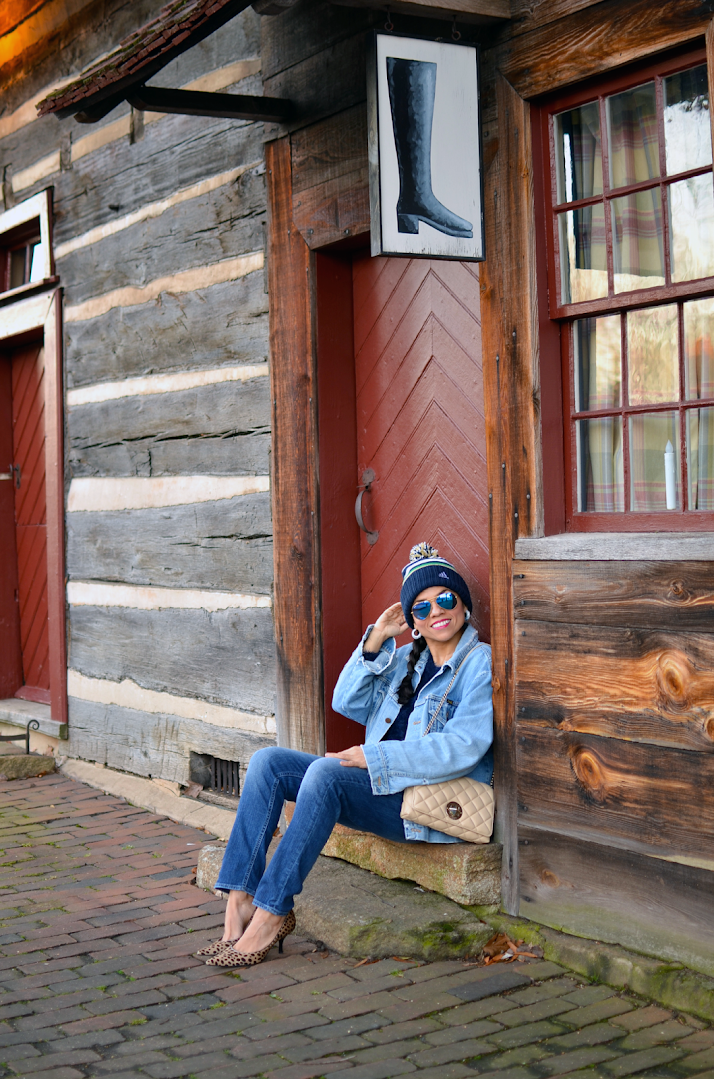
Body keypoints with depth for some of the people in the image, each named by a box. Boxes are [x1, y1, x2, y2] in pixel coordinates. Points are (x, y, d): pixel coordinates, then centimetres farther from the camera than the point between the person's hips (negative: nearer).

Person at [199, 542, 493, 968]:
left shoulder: (481, 664, -5)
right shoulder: (406, 658, 19)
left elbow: (463, 748, -17)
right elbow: (348, 704, 13)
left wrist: (374, 757, -18)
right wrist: (376, 640, 2)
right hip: (383, 787, 8)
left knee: (325, 771, -32)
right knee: (268, 762, -8)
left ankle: (272, 913, -29)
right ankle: (240, 901, -18)